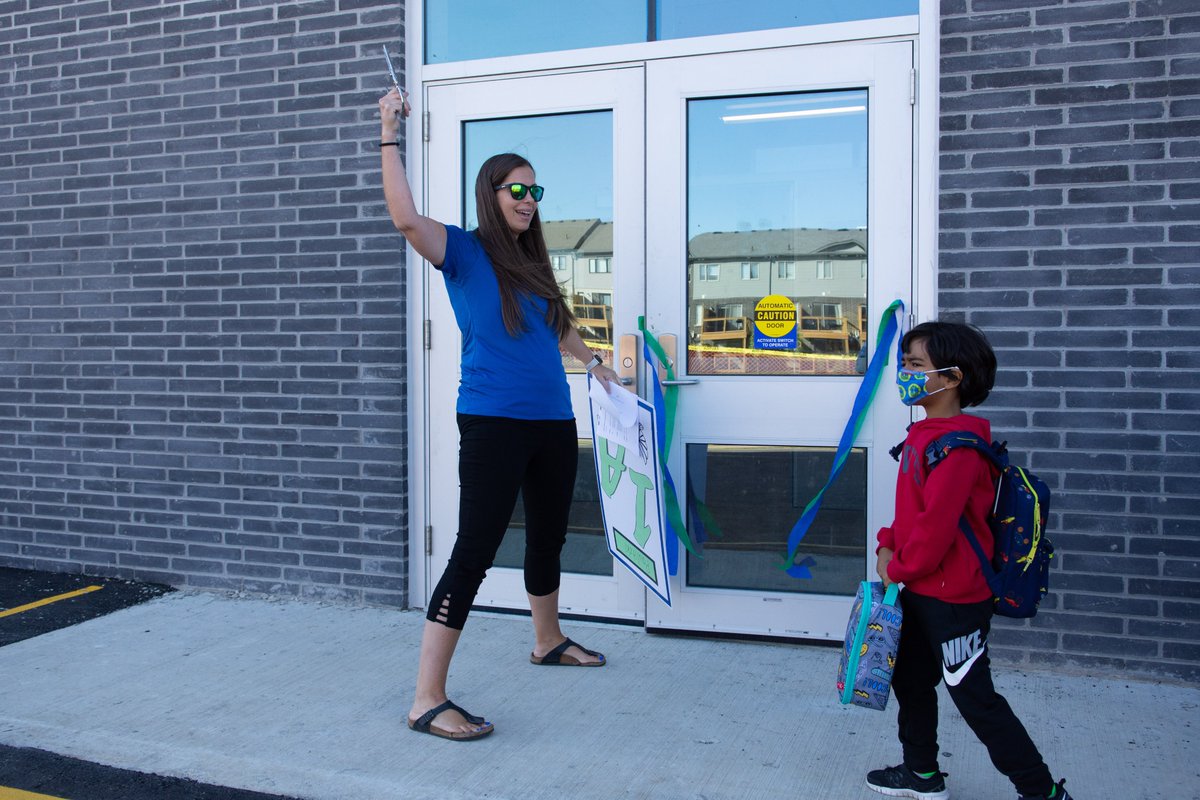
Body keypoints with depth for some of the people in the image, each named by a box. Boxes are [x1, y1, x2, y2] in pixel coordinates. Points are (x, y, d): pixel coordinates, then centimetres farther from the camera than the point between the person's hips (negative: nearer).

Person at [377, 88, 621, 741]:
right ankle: (427, 700, -6)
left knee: (548, 537, 20)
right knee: (474, 550, -11)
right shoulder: (463, 251, -4)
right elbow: (406, 218, -24)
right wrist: (390, 136, -21)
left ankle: (547, 640, 43)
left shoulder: (531, 261, 15)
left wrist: (590, 358, 43)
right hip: (493, 423, -7)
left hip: (553, 421, 8)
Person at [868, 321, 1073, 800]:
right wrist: (888, 546, 2)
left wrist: (900, 569, -13)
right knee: (910, 679, 20)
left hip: (954, 598, -10)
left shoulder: (957, 446, -23)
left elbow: (937, 523, -26)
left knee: (974, 697, 1)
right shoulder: (923, 434, 8)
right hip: (920, 591, 10)